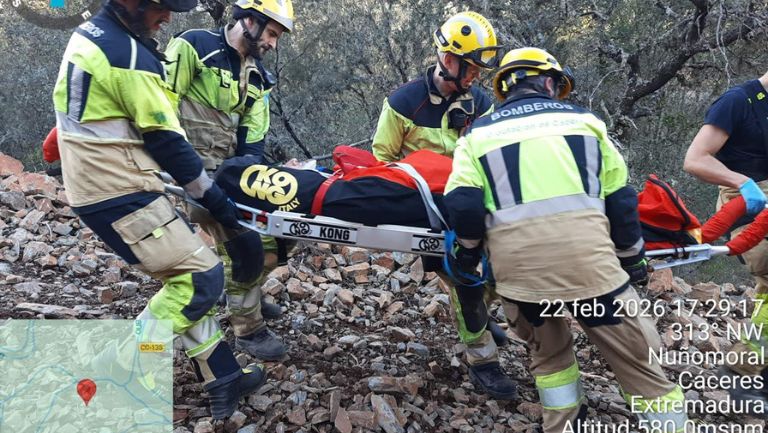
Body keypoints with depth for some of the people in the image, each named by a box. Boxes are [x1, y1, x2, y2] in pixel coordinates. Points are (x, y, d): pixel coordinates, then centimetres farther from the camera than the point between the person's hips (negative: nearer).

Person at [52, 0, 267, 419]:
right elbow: (165, 139, -16)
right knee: (201, 276, -8)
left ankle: (222, 379, 14)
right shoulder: (129, 55, -19)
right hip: (121, 195, -10)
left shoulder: (86, 35, 12)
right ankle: (125, 374, 1)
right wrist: (213, 197, -6)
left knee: (186, 277, 11)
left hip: (93, 187, 10)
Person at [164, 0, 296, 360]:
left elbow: (253, 138, 10)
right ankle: (248, 330, 2)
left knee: (276, 231, 7)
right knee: (242, 245, -15)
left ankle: (246, 295, 32)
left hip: (231, 168, 8)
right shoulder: (194, 47, -9)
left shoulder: (257, 76, 13)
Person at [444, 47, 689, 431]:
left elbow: (462, 204, 1)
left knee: (548, 352, 27)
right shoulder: (582, 119, 17)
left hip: (517, 262, 1)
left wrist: (467, 250, 18)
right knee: (638, 359, 12)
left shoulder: (478, 133, 15)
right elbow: (620, 199, 15)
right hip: (585, 253, -1)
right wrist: (631, 257, 26)